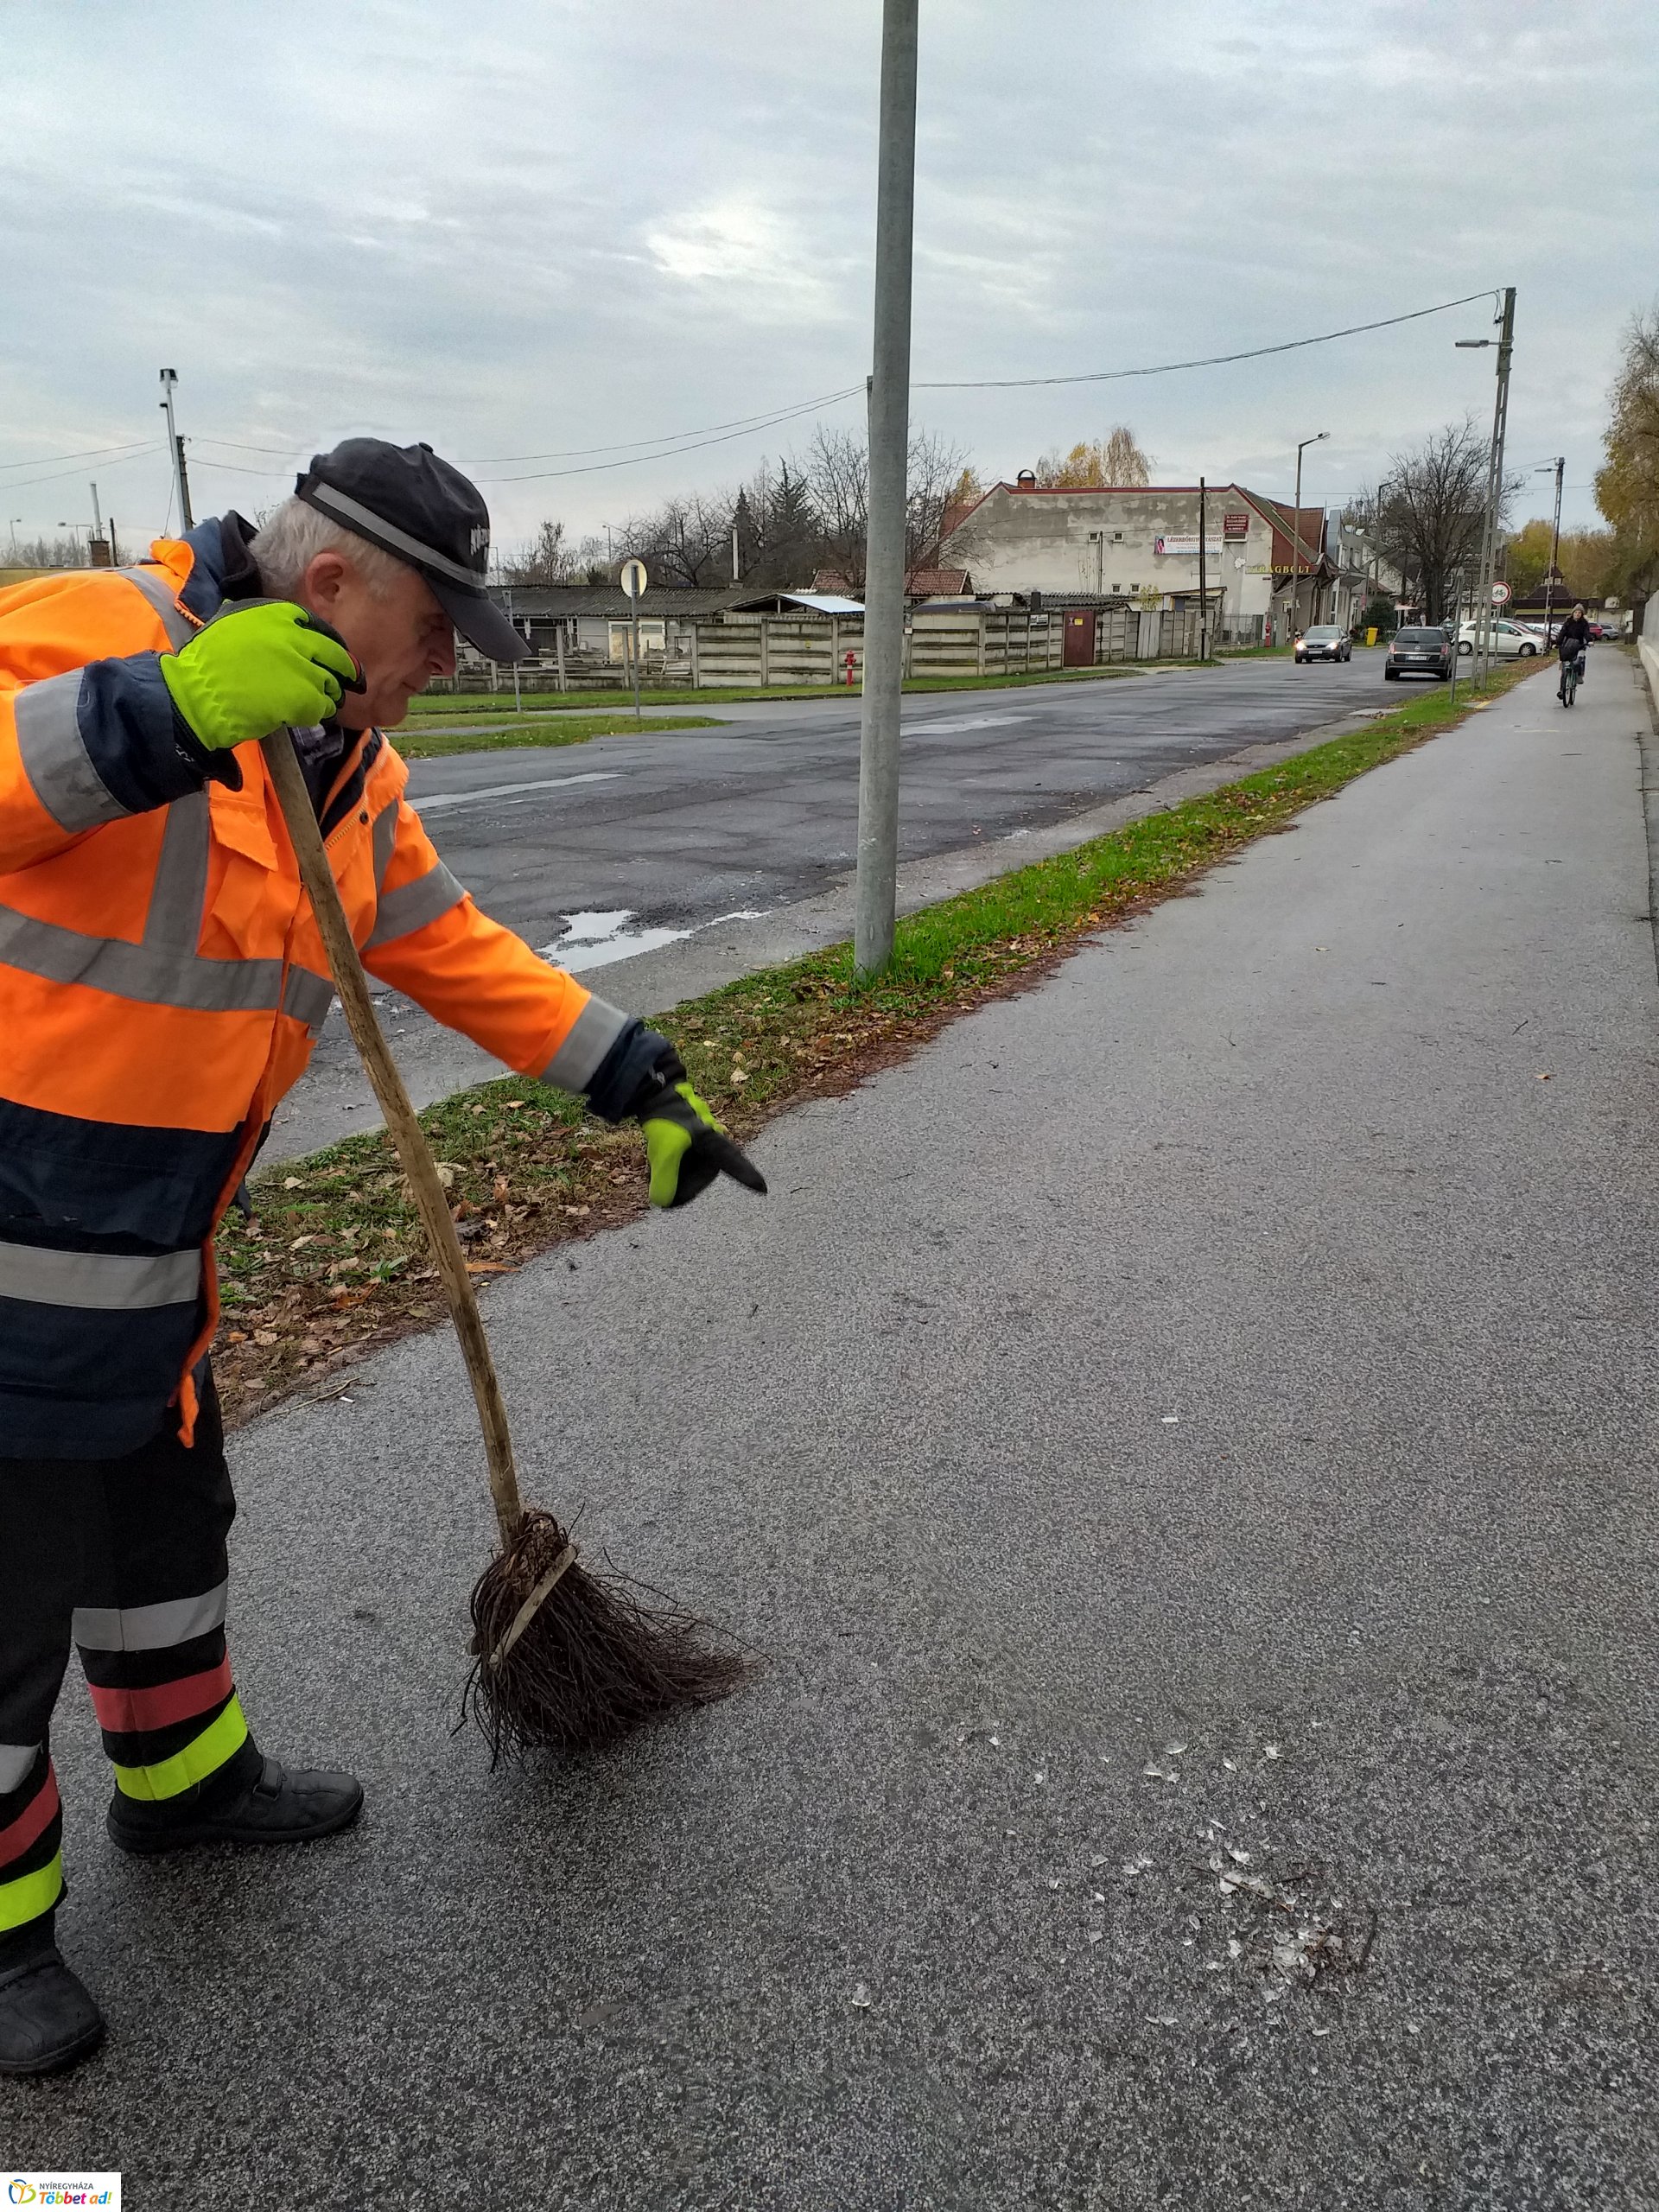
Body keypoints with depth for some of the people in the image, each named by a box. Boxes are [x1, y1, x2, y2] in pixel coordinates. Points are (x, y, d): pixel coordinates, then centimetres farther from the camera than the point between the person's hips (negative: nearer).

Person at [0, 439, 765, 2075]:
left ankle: (185, 1778, 49)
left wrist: (637, 1083, 9)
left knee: (166, 1514, 25)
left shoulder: (342, 755, 7)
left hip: (146, 1252, 9)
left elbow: (453, 949, 12)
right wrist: (163, 712, -41)